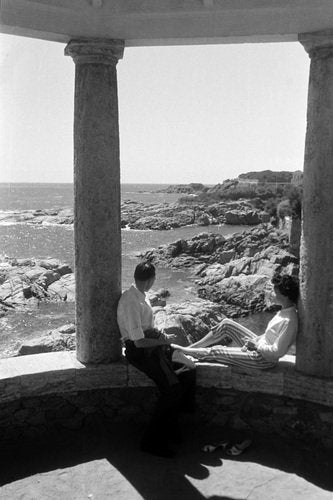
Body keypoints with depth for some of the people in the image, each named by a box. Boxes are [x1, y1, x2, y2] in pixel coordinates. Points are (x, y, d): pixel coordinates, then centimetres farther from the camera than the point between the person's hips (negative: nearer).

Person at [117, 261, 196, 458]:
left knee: (188, 370, -4)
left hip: (153, 344, 9)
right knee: (172, 388, -20)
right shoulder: (131, 303, -22)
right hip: (139, 352, -9)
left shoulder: (142, 296, 7)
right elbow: (139, 341, -23)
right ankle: (152, 441, -7)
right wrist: (163, 340, -10)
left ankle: (171, 426, 7)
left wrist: (163, 336, 1)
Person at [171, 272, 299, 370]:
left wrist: (256, 345, -17)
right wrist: (256, 340, 0)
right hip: (259, 345, 9)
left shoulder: (289, 321, -29)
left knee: (215, 351, -4)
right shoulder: (284, 311, 1)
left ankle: (182, 351, 18)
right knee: (226, 324, 5)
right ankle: (189, 348, 12)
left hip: (263, 359, -9)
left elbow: (277, 352, -28)